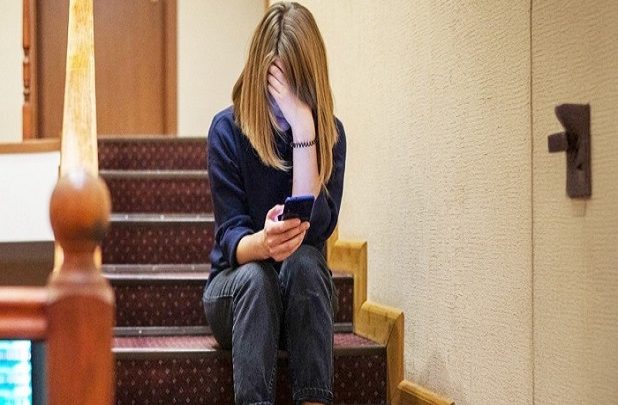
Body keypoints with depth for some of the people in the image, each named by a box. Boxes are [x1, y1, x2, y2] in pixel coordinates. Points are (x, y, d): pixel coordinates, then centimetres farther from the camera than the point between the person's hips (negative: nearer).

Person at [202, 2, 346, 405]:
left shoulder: (329, 133, -7)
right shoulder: (228, 129, -10)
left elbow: (315, 228, -21)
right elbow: (230, 236, -16)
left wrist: (304, 130, -27)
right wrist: (262, 243, -41)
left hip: (302, 298, 1)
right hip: (238, 291, -1)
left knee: (304, 261, -32)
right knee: (255, 275, -34)